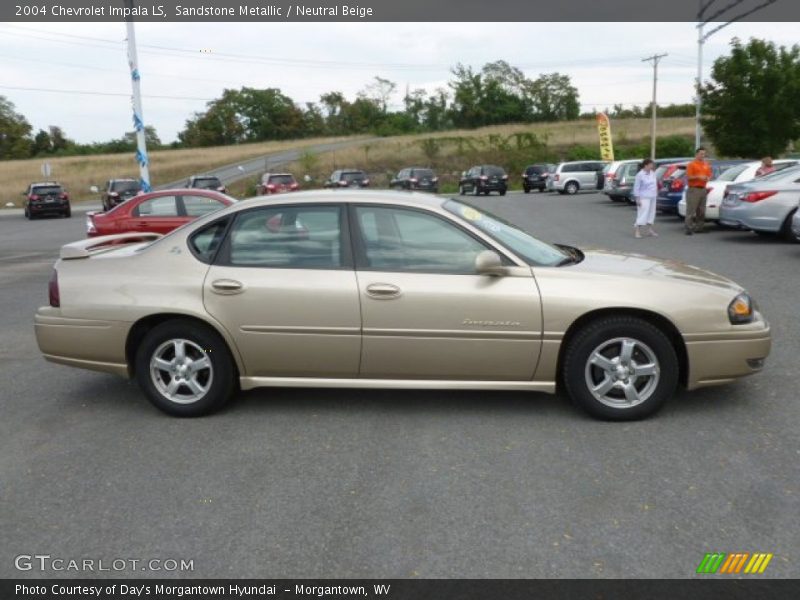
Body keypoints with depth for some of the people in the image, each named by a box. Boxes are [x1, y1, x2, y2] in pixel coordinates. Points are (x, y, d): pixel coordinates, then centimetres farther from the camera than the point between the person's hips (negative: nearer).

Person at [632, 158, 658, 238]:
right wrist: (637, 199, -16)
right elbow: (636, 187, -13)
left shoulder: (652, 173, 7)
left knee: (651, 213, 11)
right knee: (643, 214, -11)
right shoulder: (640, 175, -14)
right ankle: (637, 231, -9)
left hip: (652, 197, 7)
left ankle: (650, 230, 20)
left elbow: (655, 184, 17)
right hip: (644, 198, -7)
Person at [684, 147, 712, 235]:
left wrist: (707, 178, -1)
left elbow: (709, 175, 21)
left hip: (703, 189, 7)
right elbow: (688, 176, -9)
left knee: (701, 210, 8)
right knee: (691, 210, -10)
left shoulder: (706, 164, 16)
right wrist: (698, 177, -18)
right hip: (693, 189, -7)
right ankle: (689, 228, -10)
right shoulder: (691, 164, -3)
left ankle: (699, 227, 14)